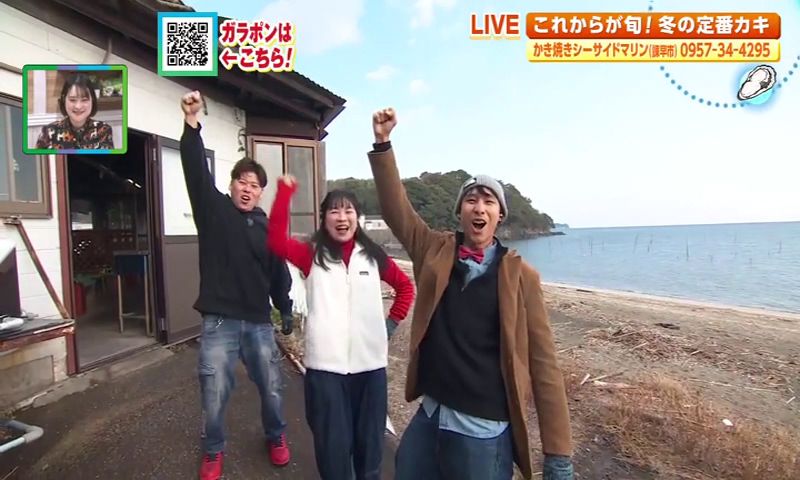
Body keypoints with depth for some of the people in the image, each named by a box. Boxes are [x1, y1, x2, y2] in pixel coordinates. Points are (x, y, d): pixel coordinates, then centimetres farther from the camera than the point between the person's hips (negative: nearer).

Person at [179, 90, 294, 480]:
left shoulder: (267, 227, 6)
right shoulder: (213, 209, 0)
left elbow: (279, 275, 9)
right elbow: (196, 171, -15)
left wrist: (287, 313, 9)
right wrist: (191, 124, -26)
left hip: (259, 322, 2)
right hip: (219, 322, -2)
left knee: (271, 389, 14)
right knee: (214, 395, 9)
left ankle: (276, 437, 41)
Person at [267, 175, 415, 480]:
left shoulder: (374, 256, 5)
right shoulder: (312, 255, 2)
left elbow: (405, 286, 17)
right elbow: (277, 241, -16)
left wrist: (393, 322, 7)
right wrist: (285, 190, -18)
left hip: (370, 363, 2)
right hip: (325, 364, -1)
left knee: (369, 438, 18)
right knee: (332, 442, 10)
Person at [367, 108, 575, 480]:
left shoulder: (520, 275, -9)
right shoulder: (435, 252, 0)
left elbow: (542, 363, -8)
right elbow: (396, 208, -1)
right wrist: (382, 143, -10)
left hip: (483, 430, -3)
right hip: (430, 416, 4)